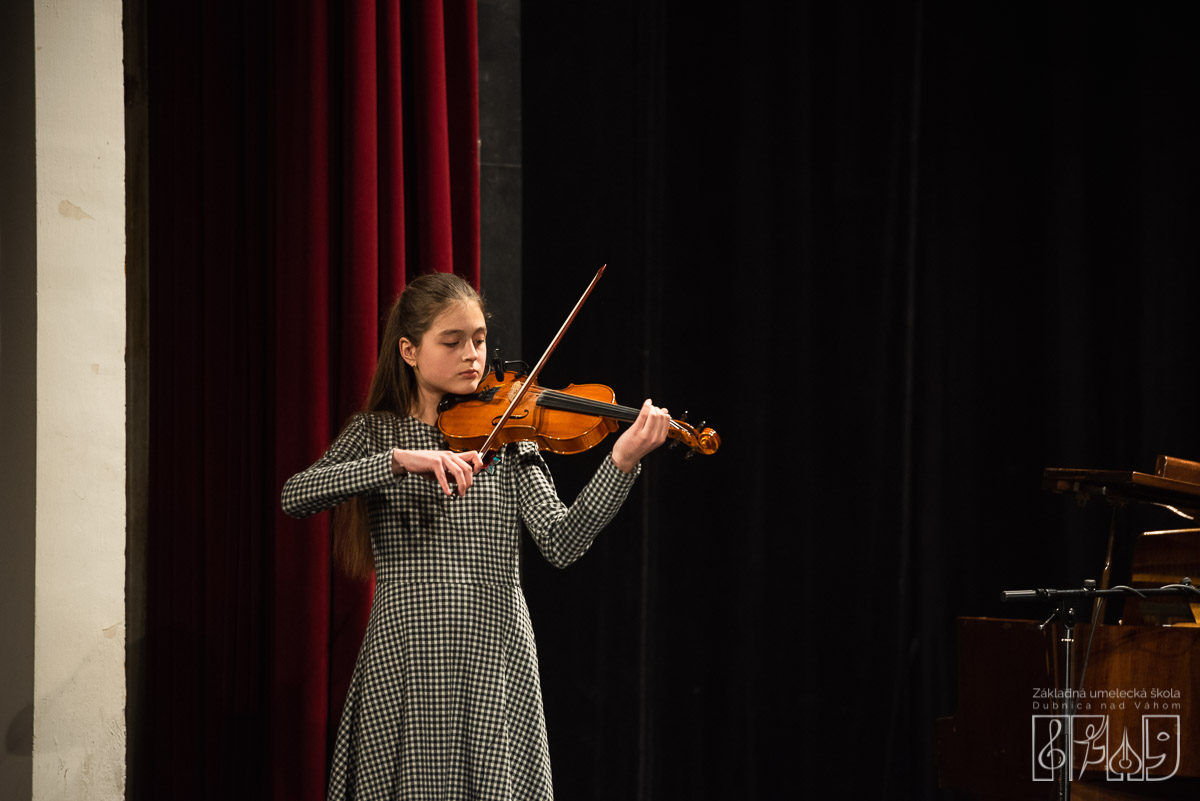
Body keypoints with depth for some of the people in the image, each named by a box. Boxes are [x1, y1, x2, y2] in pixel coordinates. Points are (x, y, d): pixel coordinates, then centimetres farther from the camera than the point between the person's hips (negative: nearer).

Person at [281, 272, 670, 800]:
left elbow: (560, 544, -6)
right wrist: (402, 459, -24)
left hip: (494, 661, 1)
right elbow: (295, 497, -12)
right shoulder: (374, 433, 6)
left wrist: (622, 462, -21)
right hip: (403, 659, 0)